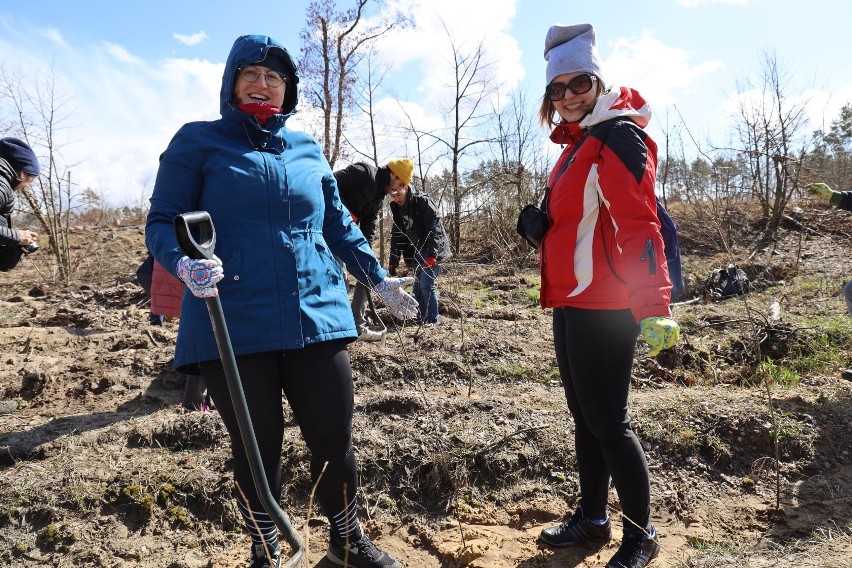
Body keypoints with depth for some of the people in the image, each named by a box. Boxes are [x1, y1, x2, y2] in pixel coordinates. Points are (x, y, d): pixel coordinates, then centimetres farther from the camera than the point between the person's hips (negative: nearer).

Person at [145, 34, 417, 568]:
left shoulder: (308, 149, 16)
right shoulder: (199, 140, 5)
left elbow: (339, 225, 22)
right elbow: (162, 222, 0)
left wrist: (380, 278, 21)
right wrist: (185, 263, -22)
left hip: (317, 317, 3)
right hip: (233, 324, -3)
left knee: (335, 439, 7)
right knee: (256, 447, 9)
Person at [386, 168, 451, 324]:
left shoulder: (422, 201, -18)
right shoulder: (396, 208, 3)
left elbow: (435, 229, -24)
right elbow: (396, 235, 7)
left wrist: (431, 255, -32)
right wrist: (393, 261, 0)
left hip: (434, 251, -7)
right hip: (418, 253, 7)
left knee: (426, 284, -15)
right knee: (418, 287, 8)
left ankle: (432, 321, -6)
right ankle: (421, 320, 17)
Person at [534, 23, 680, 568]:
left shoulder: (618, 138, -11)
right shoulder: (579, 142, 17)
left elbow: (638, 226, -23)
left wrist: (654, 308, -29)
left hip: (601, 307, -9)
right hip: (571, 303, 9)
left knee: (608, 421, -1)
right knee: (585, 416, 16)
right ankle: (593, 518, 32)